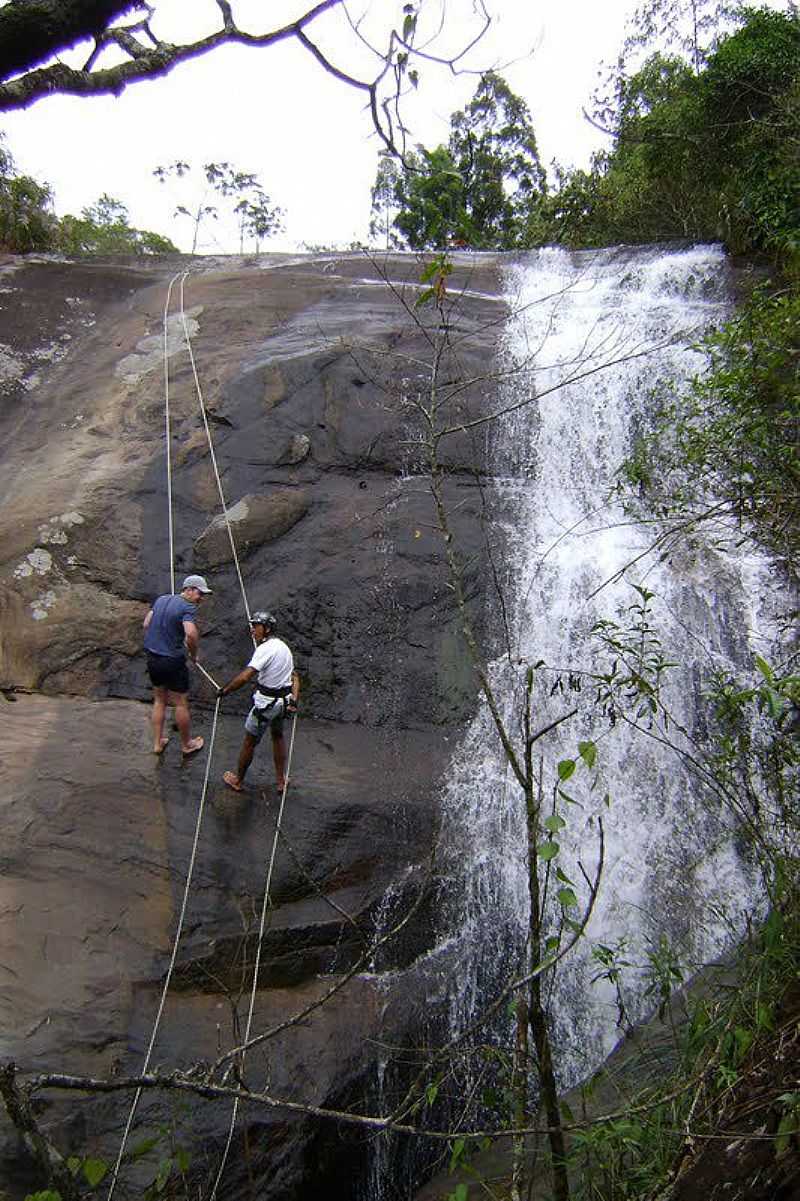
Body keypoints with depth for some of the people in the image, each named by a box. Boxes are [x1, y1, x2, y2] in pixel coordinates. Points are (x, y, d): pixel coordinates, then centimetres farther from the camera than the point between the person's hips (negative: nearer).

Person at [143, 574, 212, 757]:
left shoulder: (161, 599, 7)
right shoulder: (187, 607, -17)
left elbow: (146, 624, 13)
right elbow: (191, 634, -31)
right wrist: (193, 654, -13)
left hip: (152, 658, 7)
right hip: (172, 661, -7)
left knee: (159, 700, 21)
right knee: (181, 703, 9)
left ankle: (157, 743, 29)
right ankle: (187, 745, 24)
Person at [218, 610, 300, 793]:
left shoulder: (265, 649, -21)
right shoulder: (283, 646, 8)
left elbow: (245, 676, -29)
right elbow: (295, 677, 11)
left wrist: (224, 690, -19)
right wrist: (294, 701, 6)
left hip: (266, 702, -8)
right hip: (283, 701, 8)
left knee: (250, 742, 10)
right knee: (278, 736, 27)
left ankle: (238, 780, 27)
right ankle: (281, 780, 34)